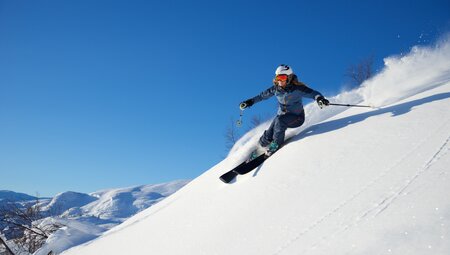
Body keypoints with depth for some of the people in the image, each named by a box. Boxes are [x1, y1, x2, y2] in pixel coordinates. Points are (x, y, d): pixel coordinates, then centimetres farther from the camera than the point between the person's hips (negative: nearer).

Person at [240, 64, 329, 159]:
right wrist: (250, 102, 5)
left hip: (297, 117, -4)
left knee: (280, 120, -33)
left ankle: (276, 144, -14)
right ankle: (258, 152, 10)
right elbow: (263, 95, 8)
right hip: (282, 116, 4)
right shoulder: (276, 88, -6)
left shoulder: (297, 88, -21)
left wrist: (320, 98, -50)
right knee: (268, 136, -12)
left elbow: (313, 93, -28)